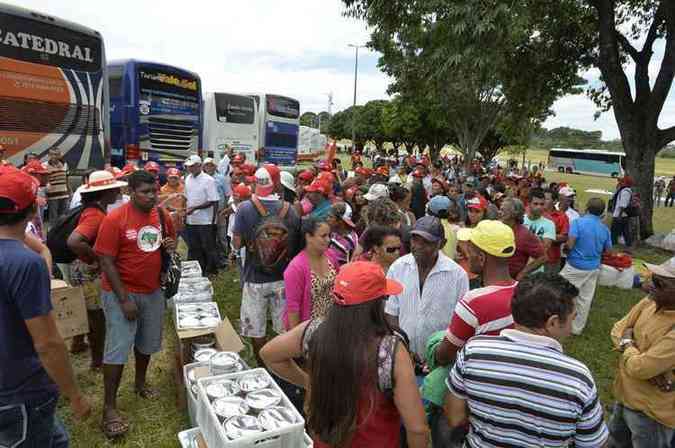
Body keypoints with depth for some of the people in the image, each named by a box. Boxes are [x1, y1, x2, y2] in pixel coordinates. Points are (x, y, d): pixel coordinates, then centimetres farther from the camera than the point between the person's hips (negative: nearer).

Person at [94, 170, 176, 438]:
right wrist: (124, 299, -19)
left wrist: (171, 246, -9)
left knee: (148, 343, 19)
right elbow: (106, 261, -17)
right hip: (121, 292, -5)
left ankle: (140, 383, 42)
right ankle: (109, 408, 12)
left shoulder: (163, 216, -1)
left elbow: (170, 242, 17)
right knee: (118, 349, -3)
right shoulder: (114, 219, -17)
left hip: (153, 291, 6)